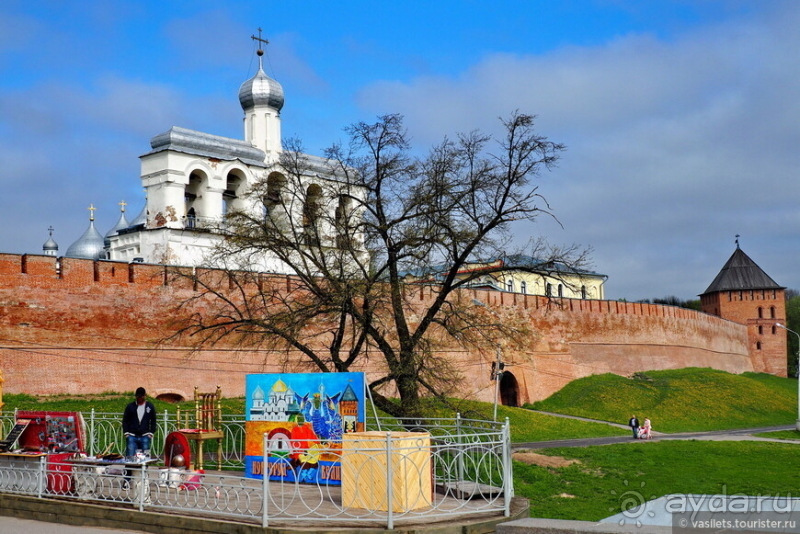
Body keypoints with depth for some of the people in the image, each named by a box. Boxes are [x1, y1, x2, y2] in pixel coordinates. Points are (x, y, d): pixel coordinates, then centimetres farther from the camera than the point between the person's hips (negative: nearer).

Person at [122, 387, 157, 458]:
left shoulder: (150, 406, 8)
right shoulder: (130, 406, 6)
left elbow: (153, 421, 10)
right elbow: (125, 421, 8)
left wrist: (151, 433, 0)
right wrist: (126, 433, -3)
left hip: (145, 436, 0)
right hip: (132, 436, 0)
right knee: (130, 457, -6)